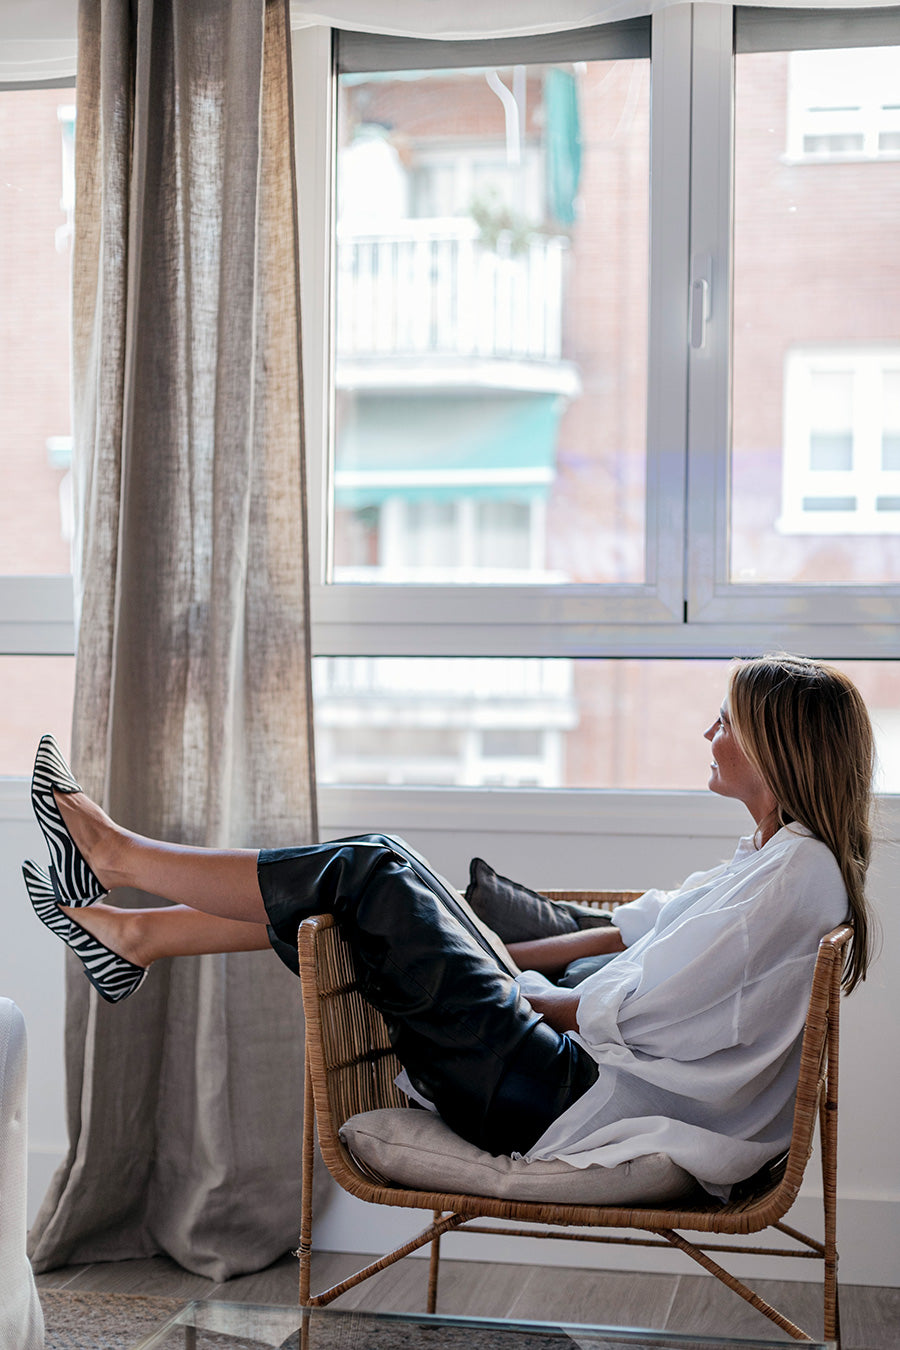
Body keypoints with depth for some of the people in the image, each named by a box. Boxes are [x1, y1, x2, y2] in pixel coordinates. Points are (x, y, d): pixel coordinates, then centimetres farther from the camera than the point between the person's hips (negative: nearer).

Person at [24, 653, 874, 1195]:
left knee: (368, 872, -7)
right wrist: (496, 956, 14)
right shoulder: (779, 858, 13)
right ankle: (134, 936, 15)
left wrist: (520, 997, -2)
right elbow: (640, 934, 18)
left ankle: (121, 857, 9)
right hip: (578, 1083, 9)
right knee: (384, 877, 7)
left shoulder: (799, 873, -17)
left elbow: (627, 1013, -17)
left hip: (562, 1108, -9)